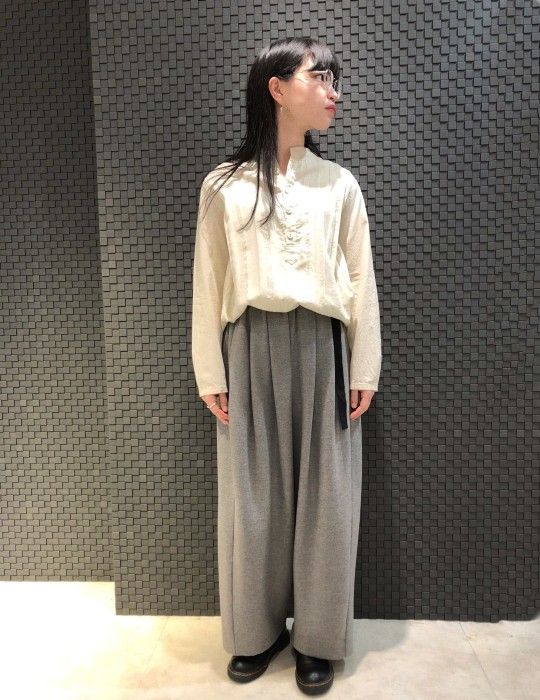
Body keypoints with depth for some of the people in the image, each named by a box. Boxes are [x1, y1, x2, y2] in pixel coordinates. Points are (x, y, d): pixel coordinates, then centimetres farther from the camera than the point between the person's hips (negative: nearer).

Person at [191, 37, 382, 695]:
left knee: (325, 497, 7)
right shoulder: (223, 185, 4)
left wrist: (364, 370, 3)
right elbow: (209, 284, 3)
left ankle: (318, 638, 28)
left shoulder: (339, 184, 8)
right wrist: (210, 374, 0)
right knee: (252, 498, 9)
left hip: (322, 349, 1)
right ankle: (257, 630, 32)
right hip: (252, 349, 0)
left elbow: (361, 282, 7)